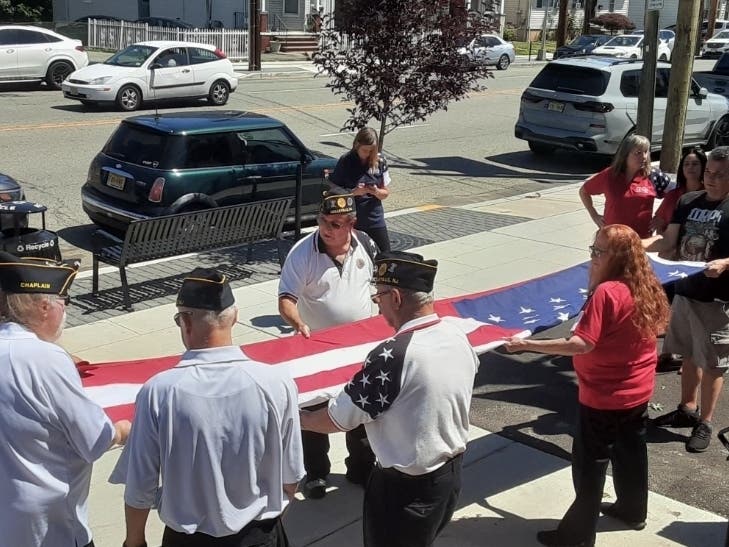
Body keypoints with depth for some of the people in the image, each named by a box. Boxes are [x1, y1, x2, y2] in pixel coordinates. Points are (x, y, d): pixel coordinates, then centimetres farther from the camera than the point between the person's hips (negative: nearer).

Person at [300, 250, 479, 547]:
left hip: (407, 488, -7)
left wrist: (299, 419, 1)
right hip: (452, 472, 7)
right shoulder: (458, 338, -6)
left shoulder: (393, 355, -29)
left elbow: (339, 417, -18)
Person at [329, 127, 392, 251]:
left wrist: (376, 191, -14)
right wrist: (354, 192, -19)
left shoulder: (380, 161, 2)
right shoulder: (346, 162, -6)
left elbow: (385, 193, 8)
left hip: (375, 221, 3)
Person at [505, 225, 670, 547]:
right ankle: (633, 510, 43)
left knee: (590, 463, 4)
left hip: (604, 396, -8)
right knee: (631, 451, 24)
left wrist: (528, 344, -32)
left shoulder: (606, 292, -26)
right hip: (638, 391, 8)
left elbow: (582, 344, -32)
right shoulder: (647, 288, -1)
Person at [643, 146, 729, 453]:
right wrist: (641, 244, -8)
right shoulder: (688, 201, 5)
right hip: (685, 290, 6)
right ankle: (687, 409, 36)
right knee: (689, 356, 19)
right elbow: (669, 241, 7)